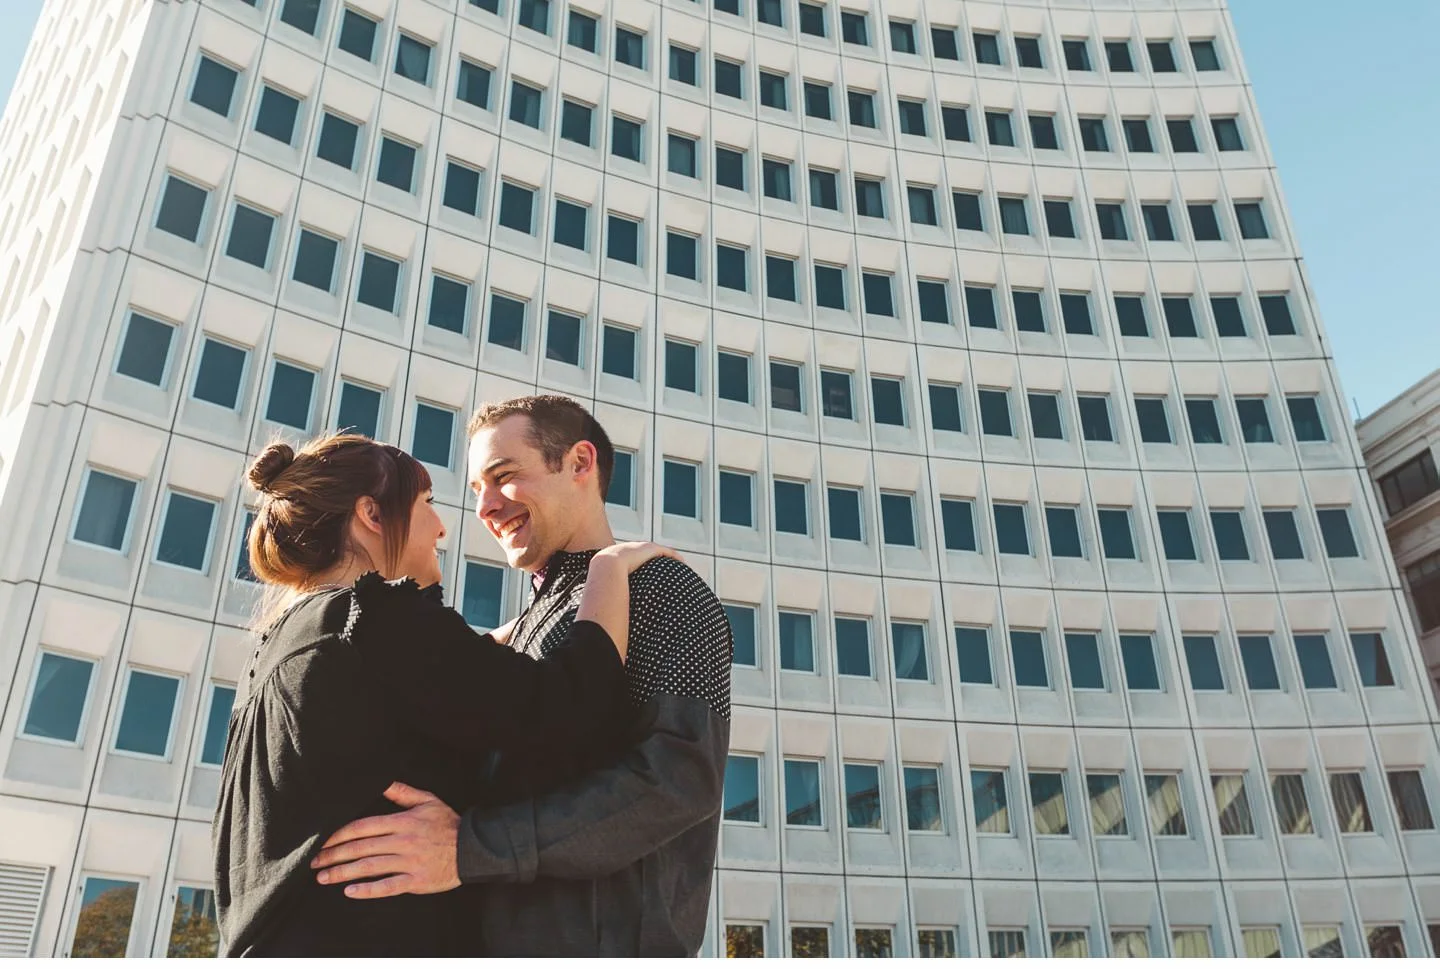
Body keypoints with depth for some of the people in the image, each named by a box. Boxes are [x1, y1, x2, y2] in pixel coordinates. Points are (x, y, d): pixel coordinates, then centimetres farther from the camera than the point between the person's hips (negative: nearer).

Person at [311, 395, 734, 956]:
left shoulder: (661, 589, -7)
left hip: (601, 937, -8)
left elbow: (682, 774, -22)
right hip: (500, 934, 8)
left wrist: (471, 846, -25)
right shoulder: (535, 622, 21)